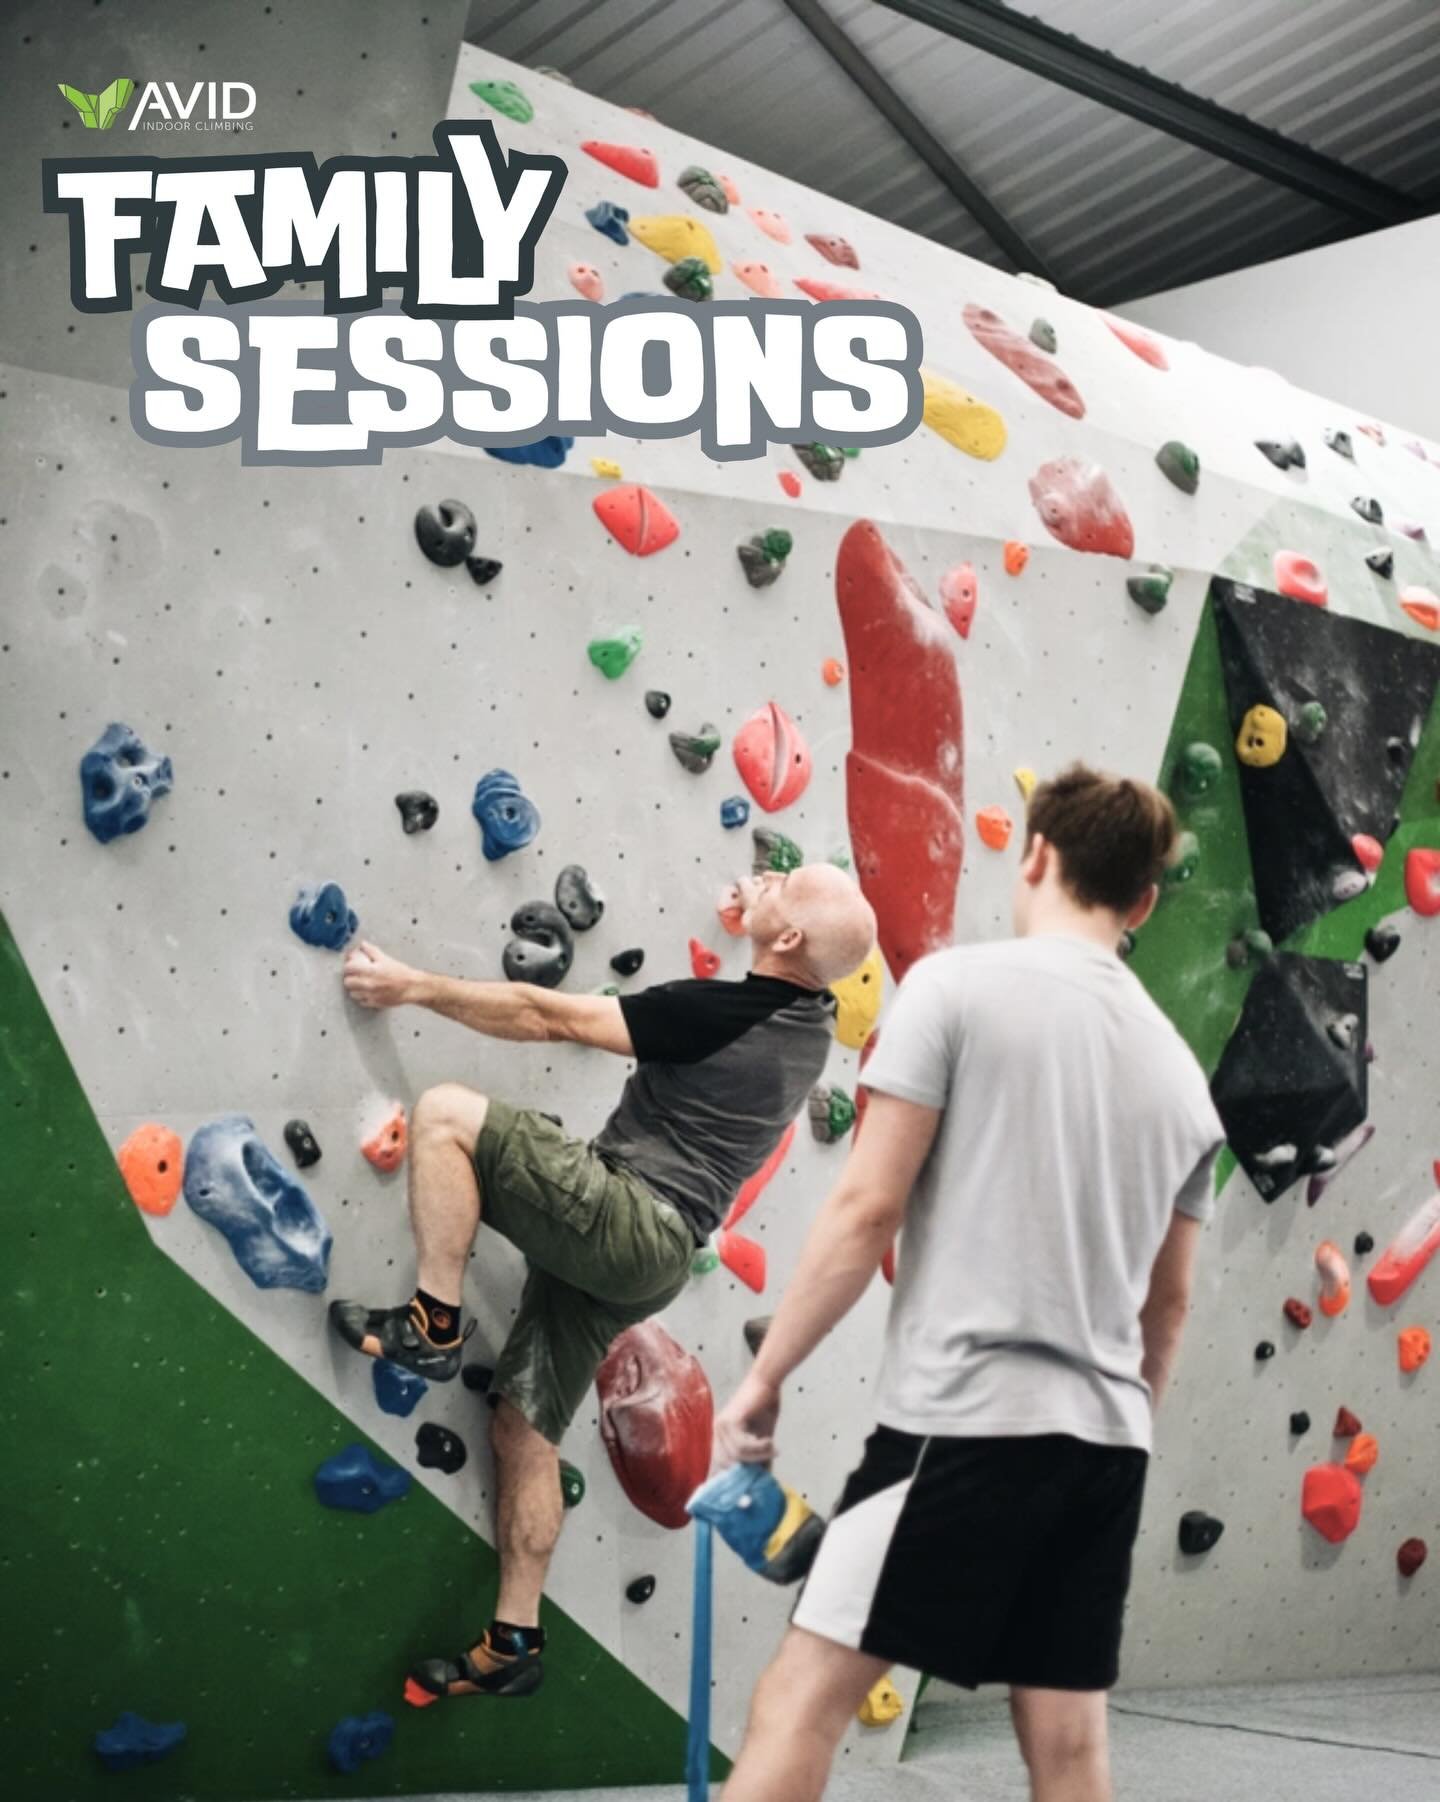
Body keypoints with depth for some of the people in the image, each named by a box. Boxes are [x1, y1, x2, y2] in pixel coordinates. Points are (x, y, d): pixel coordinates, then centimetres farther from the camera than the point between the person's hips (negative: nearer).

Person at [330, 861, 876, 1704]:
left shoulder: (719, 1012, -18)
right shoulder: (810, 1023, 5)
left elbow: (549, 1017, -13)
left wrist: (416, 986, -5)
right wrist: (762, 901, 33)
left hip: (624, 1220, -9)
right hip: (651, 1257, 9)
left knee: (447, 1113, -14)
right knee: (525, 1426, 14)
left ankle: (433, 1325, -9)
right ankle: (514, 1642, 18)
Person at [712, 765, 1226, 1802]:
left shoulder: (956, 987, -5)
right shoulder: (1180, 1070, 13)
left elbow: (867, 1211, -10)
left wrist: (766, 1375, -2)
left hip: (964, 1422, -6)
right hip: (1107, 1443, 6)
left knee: (805, 1697, -1)